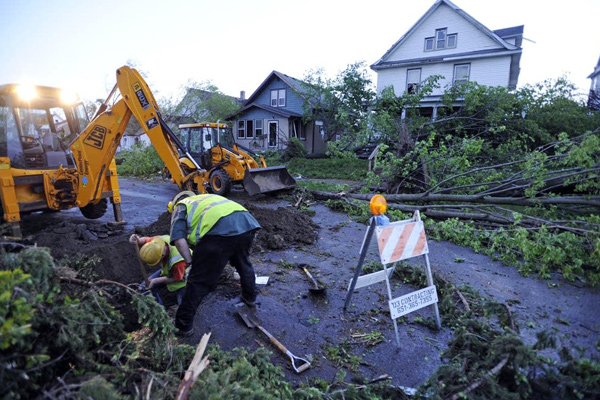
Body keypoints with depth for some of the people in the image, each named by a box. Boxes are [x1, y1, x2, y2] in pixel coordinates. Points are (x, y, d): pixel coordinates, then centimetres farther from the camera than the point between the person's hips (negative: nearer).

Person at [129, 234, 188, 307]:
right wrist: (138, 240, -33)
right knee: (144, 288, -5)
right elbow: (145, 239, -8)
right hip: (167, 270, 7)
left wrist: (155, 281, -20)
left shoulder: (177, 262, -42)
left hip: (181, 277, -6)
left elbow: (176, 279, -26)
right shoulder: (158, 242, -28)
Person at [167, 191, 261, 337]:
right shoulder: (207, 197, 41)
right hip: (248, 223, 7)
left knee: (199, 280, 8)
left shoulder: (181, 206, 24)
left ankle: (183, 325, 21)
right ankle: (250, 298, 53)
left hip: (220, 230, -6)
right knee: (244, 263, 33)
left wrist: (190, 262, 15)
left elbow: (179, 239, 6)